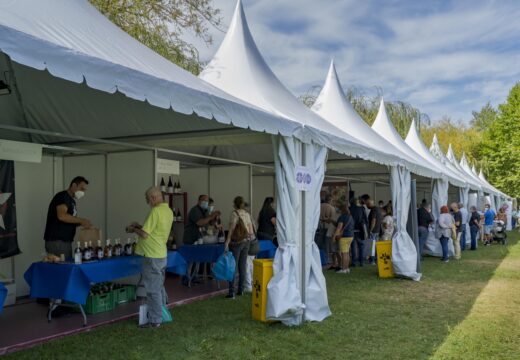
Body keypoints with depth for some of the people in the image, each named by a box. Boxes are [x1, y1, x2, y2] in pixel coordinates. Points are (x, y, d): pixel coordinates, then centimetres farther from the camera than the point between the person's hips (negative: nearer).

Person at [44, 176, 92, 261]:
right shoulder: (62, 196, -8)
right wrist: (81, 220, -19)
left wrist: (82, 223, 4)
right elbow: (62, 216, -24)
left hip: (66, 241, 9)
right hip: (56, 241, -9)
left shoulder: (72, 201, 20)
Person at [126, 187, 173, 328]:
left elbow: (144, 234, -19)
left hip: (152, 256, -9)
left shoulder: (155, 211, -19)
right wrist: (140, 226, 13)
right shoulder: (168, 211, 9)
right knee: (159, 287, 19)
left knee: (153, 290, -1)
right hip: (162, 254, 9)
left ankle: (155, 321, 5)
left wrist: (133, 229, -2)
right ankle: (161, 315, 29)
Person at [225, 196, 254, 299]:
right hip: (246, 242, 6)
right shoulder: (248, 214, 8)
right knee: (242, 266, 11)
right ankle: (241, 290, 15)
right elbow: (251, 231, 7)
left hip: (237, 242, -6)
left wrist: (227, 243, -17)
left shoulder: (235, 214, -10)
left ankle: (231, 292, -5)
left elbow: (231, 229, -16)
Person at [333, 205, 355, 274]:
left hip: (344, 236, -9)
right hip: (351, 236, 9)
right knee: (347, 253, 13)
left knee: (343, 253, -7)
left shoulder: (342, 217, -11)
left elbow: (339, 227, -17)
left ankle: (343, 269, -7)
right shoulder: (350, 217, 14)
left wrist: (335, 235, -15)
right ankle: (347, 268, 17)